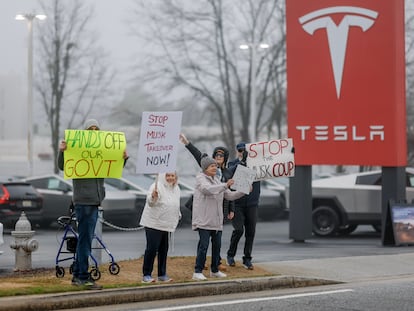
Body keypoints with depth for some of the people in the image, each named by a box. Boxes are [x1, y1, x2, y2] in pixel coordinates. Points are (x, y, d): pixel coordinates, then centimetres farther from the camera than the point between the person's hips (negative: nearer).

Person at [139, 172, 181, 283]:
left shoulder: (176, 188, 11)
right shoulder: (157, 186, -15)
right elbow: (150, 202, -28)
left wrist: (178, 216, 26)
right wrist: (153, 196, -47)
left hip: (166, 224, 8)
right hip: (153, 223, -8)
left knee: (163, 249, 10)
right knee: (152, 248, -9)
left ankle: (162, 275, 18)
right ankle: (146, 275, -4)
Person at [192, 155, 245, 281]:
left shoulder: (216, 180, 18)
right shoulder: (200, 178, -5)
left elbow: (230, 195, 18)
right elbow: (208, 189, -26)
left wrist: (243, 191, 4)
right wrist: (225, 185, -33)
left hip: (216, 220, 8)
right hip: (204, 220, -8)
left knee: (217, 245, 11)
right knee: (203, 245, -11)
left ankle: (214, 270, 23)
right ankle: (198, 272, -8)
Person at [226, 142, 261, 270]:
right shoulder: (233, 163, 1)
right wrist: (241, 162, -31)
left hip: (252, 203, 2)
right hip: (237, 203, -2)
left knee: (250, 232, 3)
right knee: (238, 229, -12)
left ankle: (247, 259, 13)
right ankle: (230, 255, 9)